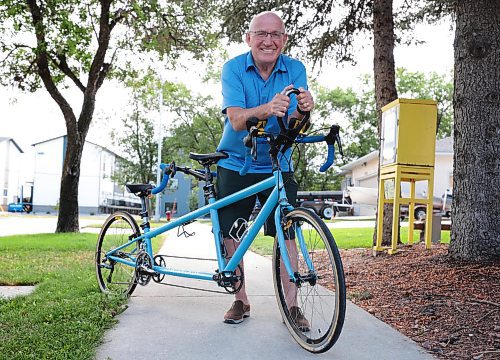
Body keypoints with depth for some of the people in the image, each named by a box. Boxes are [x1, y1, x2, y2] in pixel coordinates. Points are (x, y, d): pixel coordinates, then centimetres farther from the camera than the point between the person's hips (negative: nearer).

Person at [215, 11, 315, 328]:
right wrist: (267, 109, -46)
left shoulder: (295, 69, -7)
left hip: (277, 166, 0)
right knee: (230, 233, 3)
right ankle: (241, 301, 19)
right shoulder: (233, 68, -11)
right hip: (235, 165, 0)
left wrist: (302, 110, -41)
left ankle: (291, 305, 4)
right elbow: (237, 121, -25)